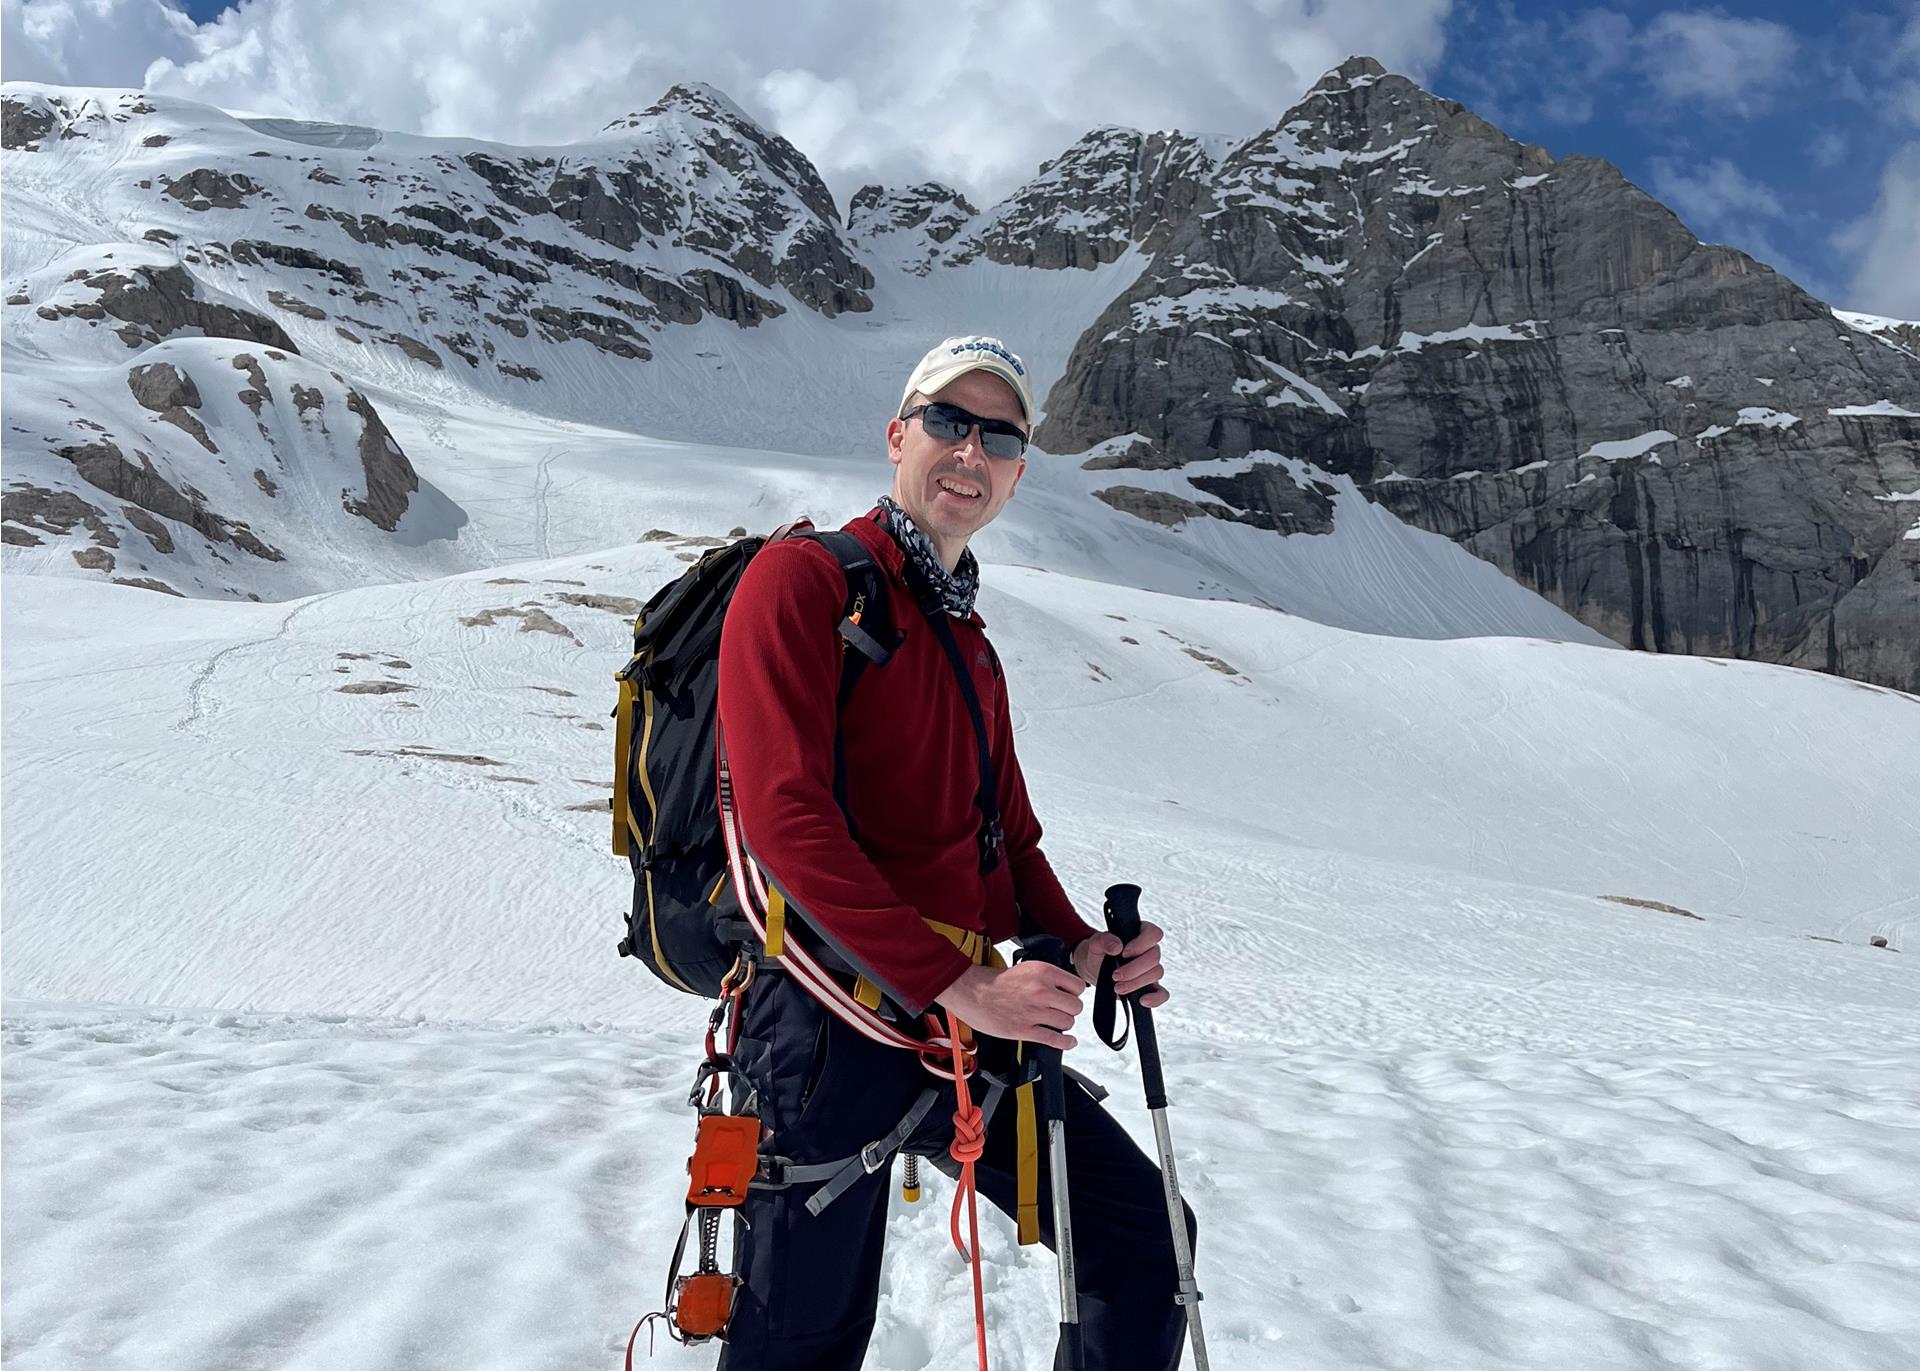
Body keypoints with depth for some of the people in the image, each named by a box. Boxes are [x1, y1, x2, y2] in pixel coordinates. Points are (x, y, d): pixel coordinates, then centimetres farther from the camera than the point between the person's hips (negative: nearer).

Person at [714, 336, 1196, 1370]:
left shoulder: (972, 651, 18)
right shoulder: (801, 578, -7)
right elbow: (785, 820, -19)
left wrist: (1077, 947, 0)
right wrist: (959, 983, -23)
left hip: (964, 1023, 7)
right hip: (833, 1022, -7)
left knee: (1143, 1231, 9)